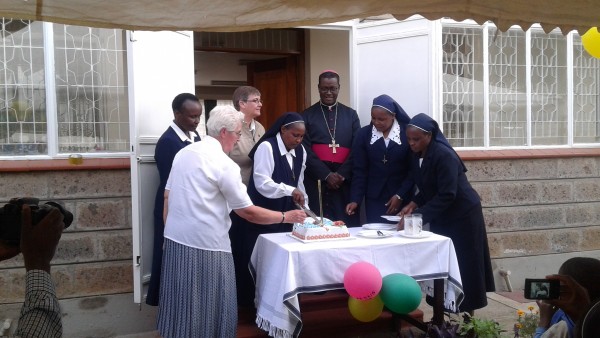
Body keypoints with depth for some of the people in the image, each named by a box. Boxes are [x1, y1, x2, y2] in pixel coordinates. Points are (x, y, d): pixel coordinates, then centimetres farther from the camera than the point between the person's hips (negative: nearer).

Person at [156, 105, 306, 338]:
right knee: (208, 304, 7)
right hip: (205, 244, -7)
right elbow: (248, 212, -10)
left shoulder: (183, 152, 7)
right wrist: (285, 217, 0)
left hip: (175, 238, 7)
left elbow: (167, 197, 11)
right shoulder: (224, 163, -13)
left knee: (182, 300, 18)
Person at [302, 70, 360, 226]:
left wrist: (342, 174, -8)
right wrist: (327, 175, -11)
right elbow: (306, 150, -2)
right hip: (316, 181, -1)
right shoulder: (307, 115, 6)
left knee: (347, 226, -1)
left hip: (345, 181, 2)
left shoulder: (351, 115, 12)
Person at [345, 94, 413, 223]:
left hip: (401, 198, -1)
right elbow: (359, 170, -1)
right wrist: (355, 199, -9)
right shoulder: (363, 134, 0)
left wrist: (400, 196, -9)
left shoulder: (407, 133, -5)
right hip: (374, 199, 1)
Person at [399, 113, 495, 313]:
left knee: (463, 267, 1)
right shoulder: (416, 155, -1)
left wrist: (418, 216, -31)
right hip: (441, 217, 8)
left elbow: (447, 195, -29)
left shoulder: (444, 155, -26)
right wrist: (413, 204, -8)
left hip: (462, 215, -7)